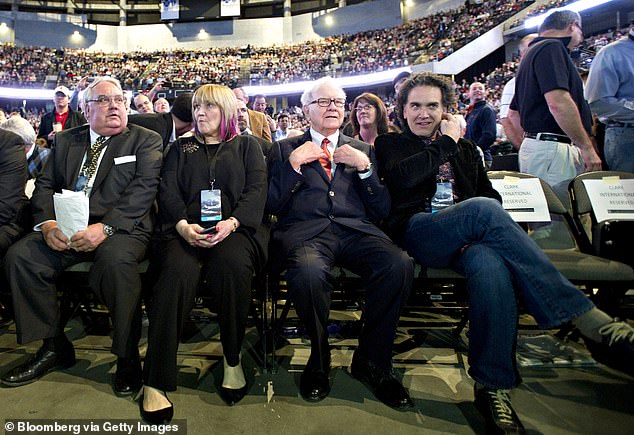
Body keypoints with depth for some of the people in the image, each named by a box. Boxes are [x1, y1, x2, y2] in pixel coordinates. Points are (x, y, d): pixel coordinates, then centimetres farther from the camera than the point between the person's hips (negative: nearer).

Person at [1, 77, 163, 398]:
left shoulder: (146, 140, 5)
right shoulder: (66, 140, 20)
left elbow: (144, 189, -9)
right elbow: (45, 185, 14)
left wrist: (105, 227, -22)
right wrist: (48, 224, -8)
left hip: (120, 228, -5)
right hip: (65, 229, 5)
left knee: (117, 260, -35)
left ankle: (128, 357, -16)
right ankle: (54, 347, 1)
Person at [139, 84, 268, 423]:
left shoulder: (247, 146, 20)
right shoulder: (181, 148, 26)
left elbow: (257, 190, 5)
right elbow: (168, 191, 12)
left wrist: (231, 223, -15)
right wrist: (183, 224, -10)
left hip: (236, 228, -1)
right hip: (187, 229, 2)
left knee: (231, 263, -35)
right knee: (177, 270, -31)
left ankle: (232, 359, -16)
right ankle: (155, 381, -26)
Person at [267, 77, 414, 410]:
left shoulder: (362, 149, 22)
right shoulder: (286, 149, 18)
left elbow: (382, 210, 13)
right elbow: (273, 205, 7)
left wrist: (365, 167, 0)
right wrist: (293, 164, -3)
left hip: (355, 230, 2)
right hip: (305, 230, -2)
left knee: (399, 265, -29)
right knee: (309, 271, -37)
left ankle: (372, 363, -5)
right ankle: (318, 360, -6)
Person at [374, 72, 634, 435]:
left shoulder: (465, 148, 30)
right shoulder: (391, 144, 18)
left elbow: (491, 194, 22)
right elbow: (400, 178, -7)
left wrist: (484, 230, -1)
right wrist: (445, 143, 2)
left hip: (469, 237, 4)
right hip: (416, 234, -3)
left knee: (490, 265, -37)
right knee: (482, 209, -35)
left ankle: (493, 386, -28)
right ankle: (592, 322, -34)